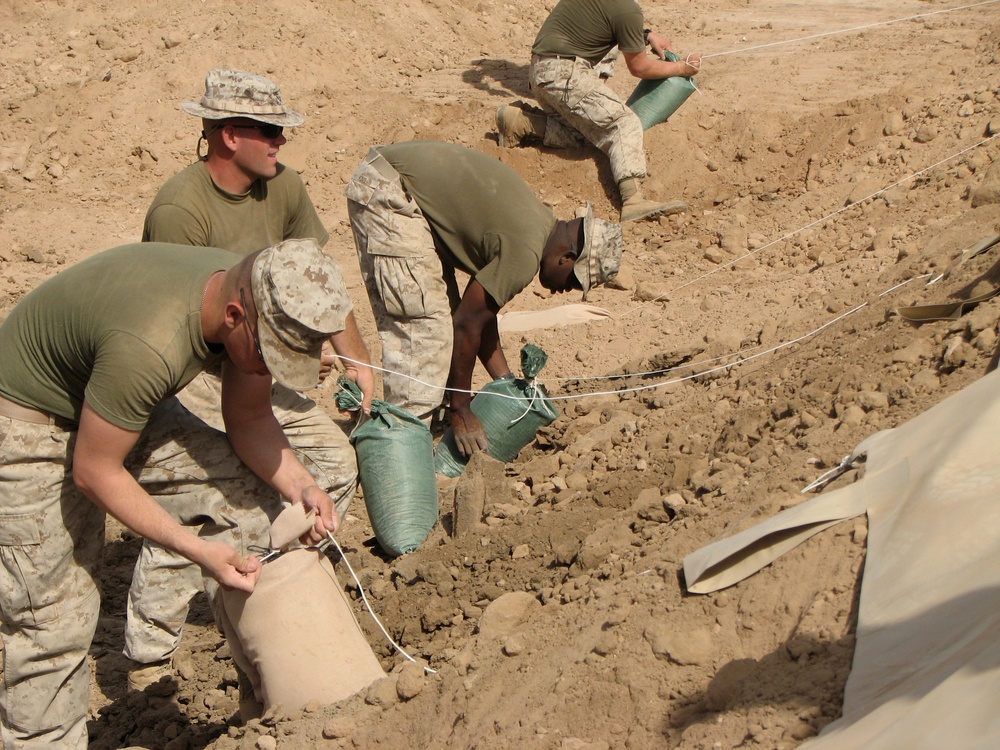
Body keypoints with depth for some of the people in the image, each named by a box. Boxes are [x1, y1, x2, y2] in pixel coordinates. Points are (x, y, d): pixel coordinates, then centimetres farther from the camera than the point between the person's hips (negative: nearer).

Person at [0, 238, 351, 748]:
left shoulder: (262, 298, -16)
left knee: (250, 495, -7)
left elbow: (248, 416, -2)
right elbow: (94, 471, -27)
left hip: (125, 404, 7)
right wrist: (196, 550, -26)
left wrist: (299, 484, -19)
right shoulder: (148, 346, -40)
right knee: (54, 618, -6)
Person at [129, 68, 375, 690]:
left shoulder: (282, 186, -2)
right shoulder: (180, 210, -25)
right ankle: (148, 662, -2)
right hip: (187, 378, -8)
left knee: (335, 461, 6)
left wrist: (357, 360, 1)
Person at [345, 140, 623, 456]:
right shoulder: (525, 252, -19)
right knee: (423, 326, -11)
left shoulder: (538, 225, 10)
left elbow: (480, 313, 15)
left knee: (440, 314, 11)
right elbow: (467, 327, -14)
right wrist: (461, 411, -4)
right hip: (385, 192, -10)